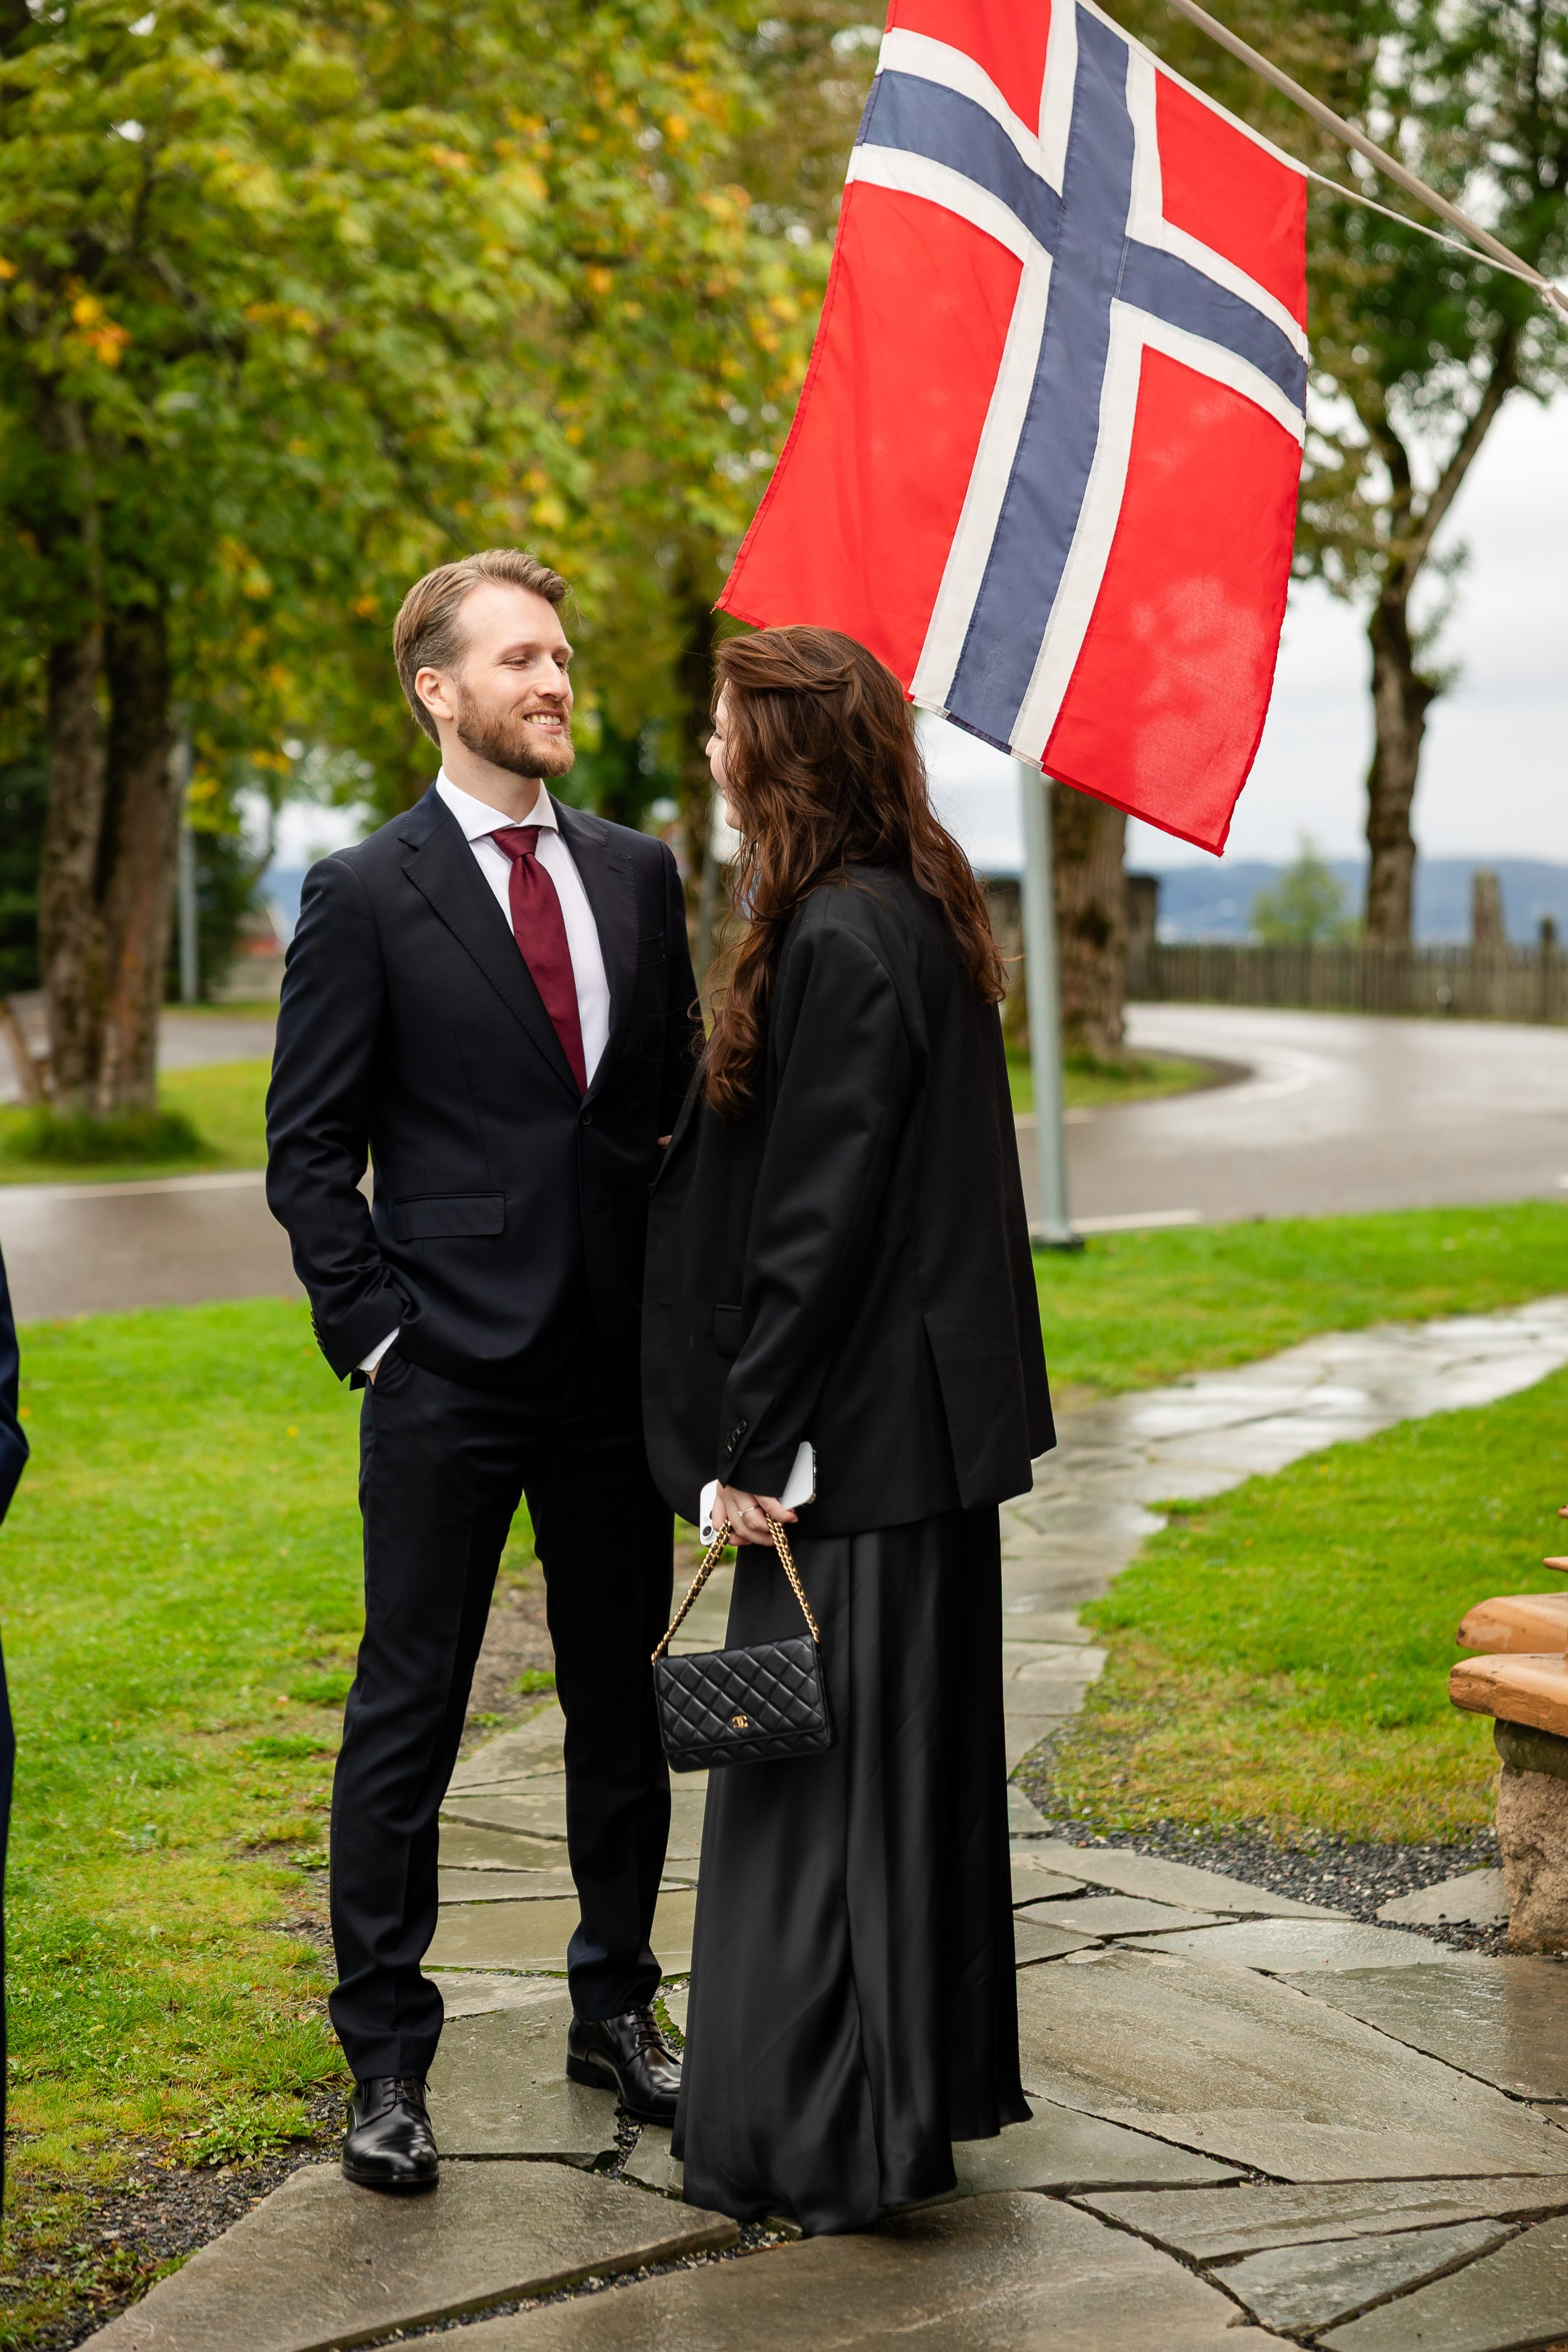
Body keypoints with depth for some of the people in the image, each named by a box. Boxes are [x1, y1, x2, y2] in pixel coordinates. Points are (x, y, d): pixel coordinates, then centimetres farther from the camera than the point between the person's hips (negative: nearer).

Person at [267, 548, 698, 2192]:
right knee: (407, 1717, 2)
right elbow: (308, 1148, -3)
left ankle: (616, 2010, 29)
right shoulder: (365, 898, -4)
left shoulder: (637, 875, 10)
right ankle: (386, 2059, 12)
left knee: (624, 1704, 13)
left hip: (618, 1369, 5)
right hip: (448, 1379, -4)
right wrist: (373, 1331, -9)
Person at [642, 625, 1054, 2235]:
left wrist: (748, 1443, -18)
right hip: (929, 1417, 10)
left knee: (822, 1767, -1)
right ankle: (921, 2084, 29)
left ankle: (829, 2140, 9)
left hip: (852, 1429, -10)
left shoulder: (838, 943, -19)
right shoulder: (914, 913, 10)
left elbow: (817, 1216, -21)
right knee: (906, 1749, 17)